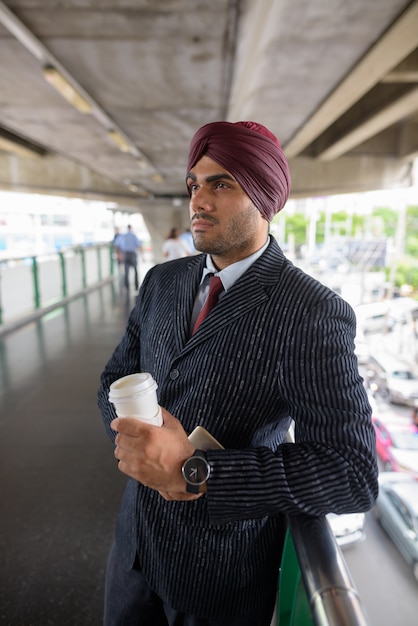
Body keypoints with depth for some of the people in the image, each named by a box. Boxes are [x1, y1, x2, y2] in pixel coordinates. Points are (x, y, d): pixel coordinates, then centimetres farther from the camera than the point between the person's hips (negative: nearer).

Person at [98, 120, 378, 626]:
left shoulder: (316, 315, -23)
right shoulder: (162, 281, -4)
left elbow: (353, 475, -24)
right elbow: (115, 379, 4)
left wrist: (194, 472, -31)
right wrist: (132, 442, -17)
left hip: (223, 572, -5)